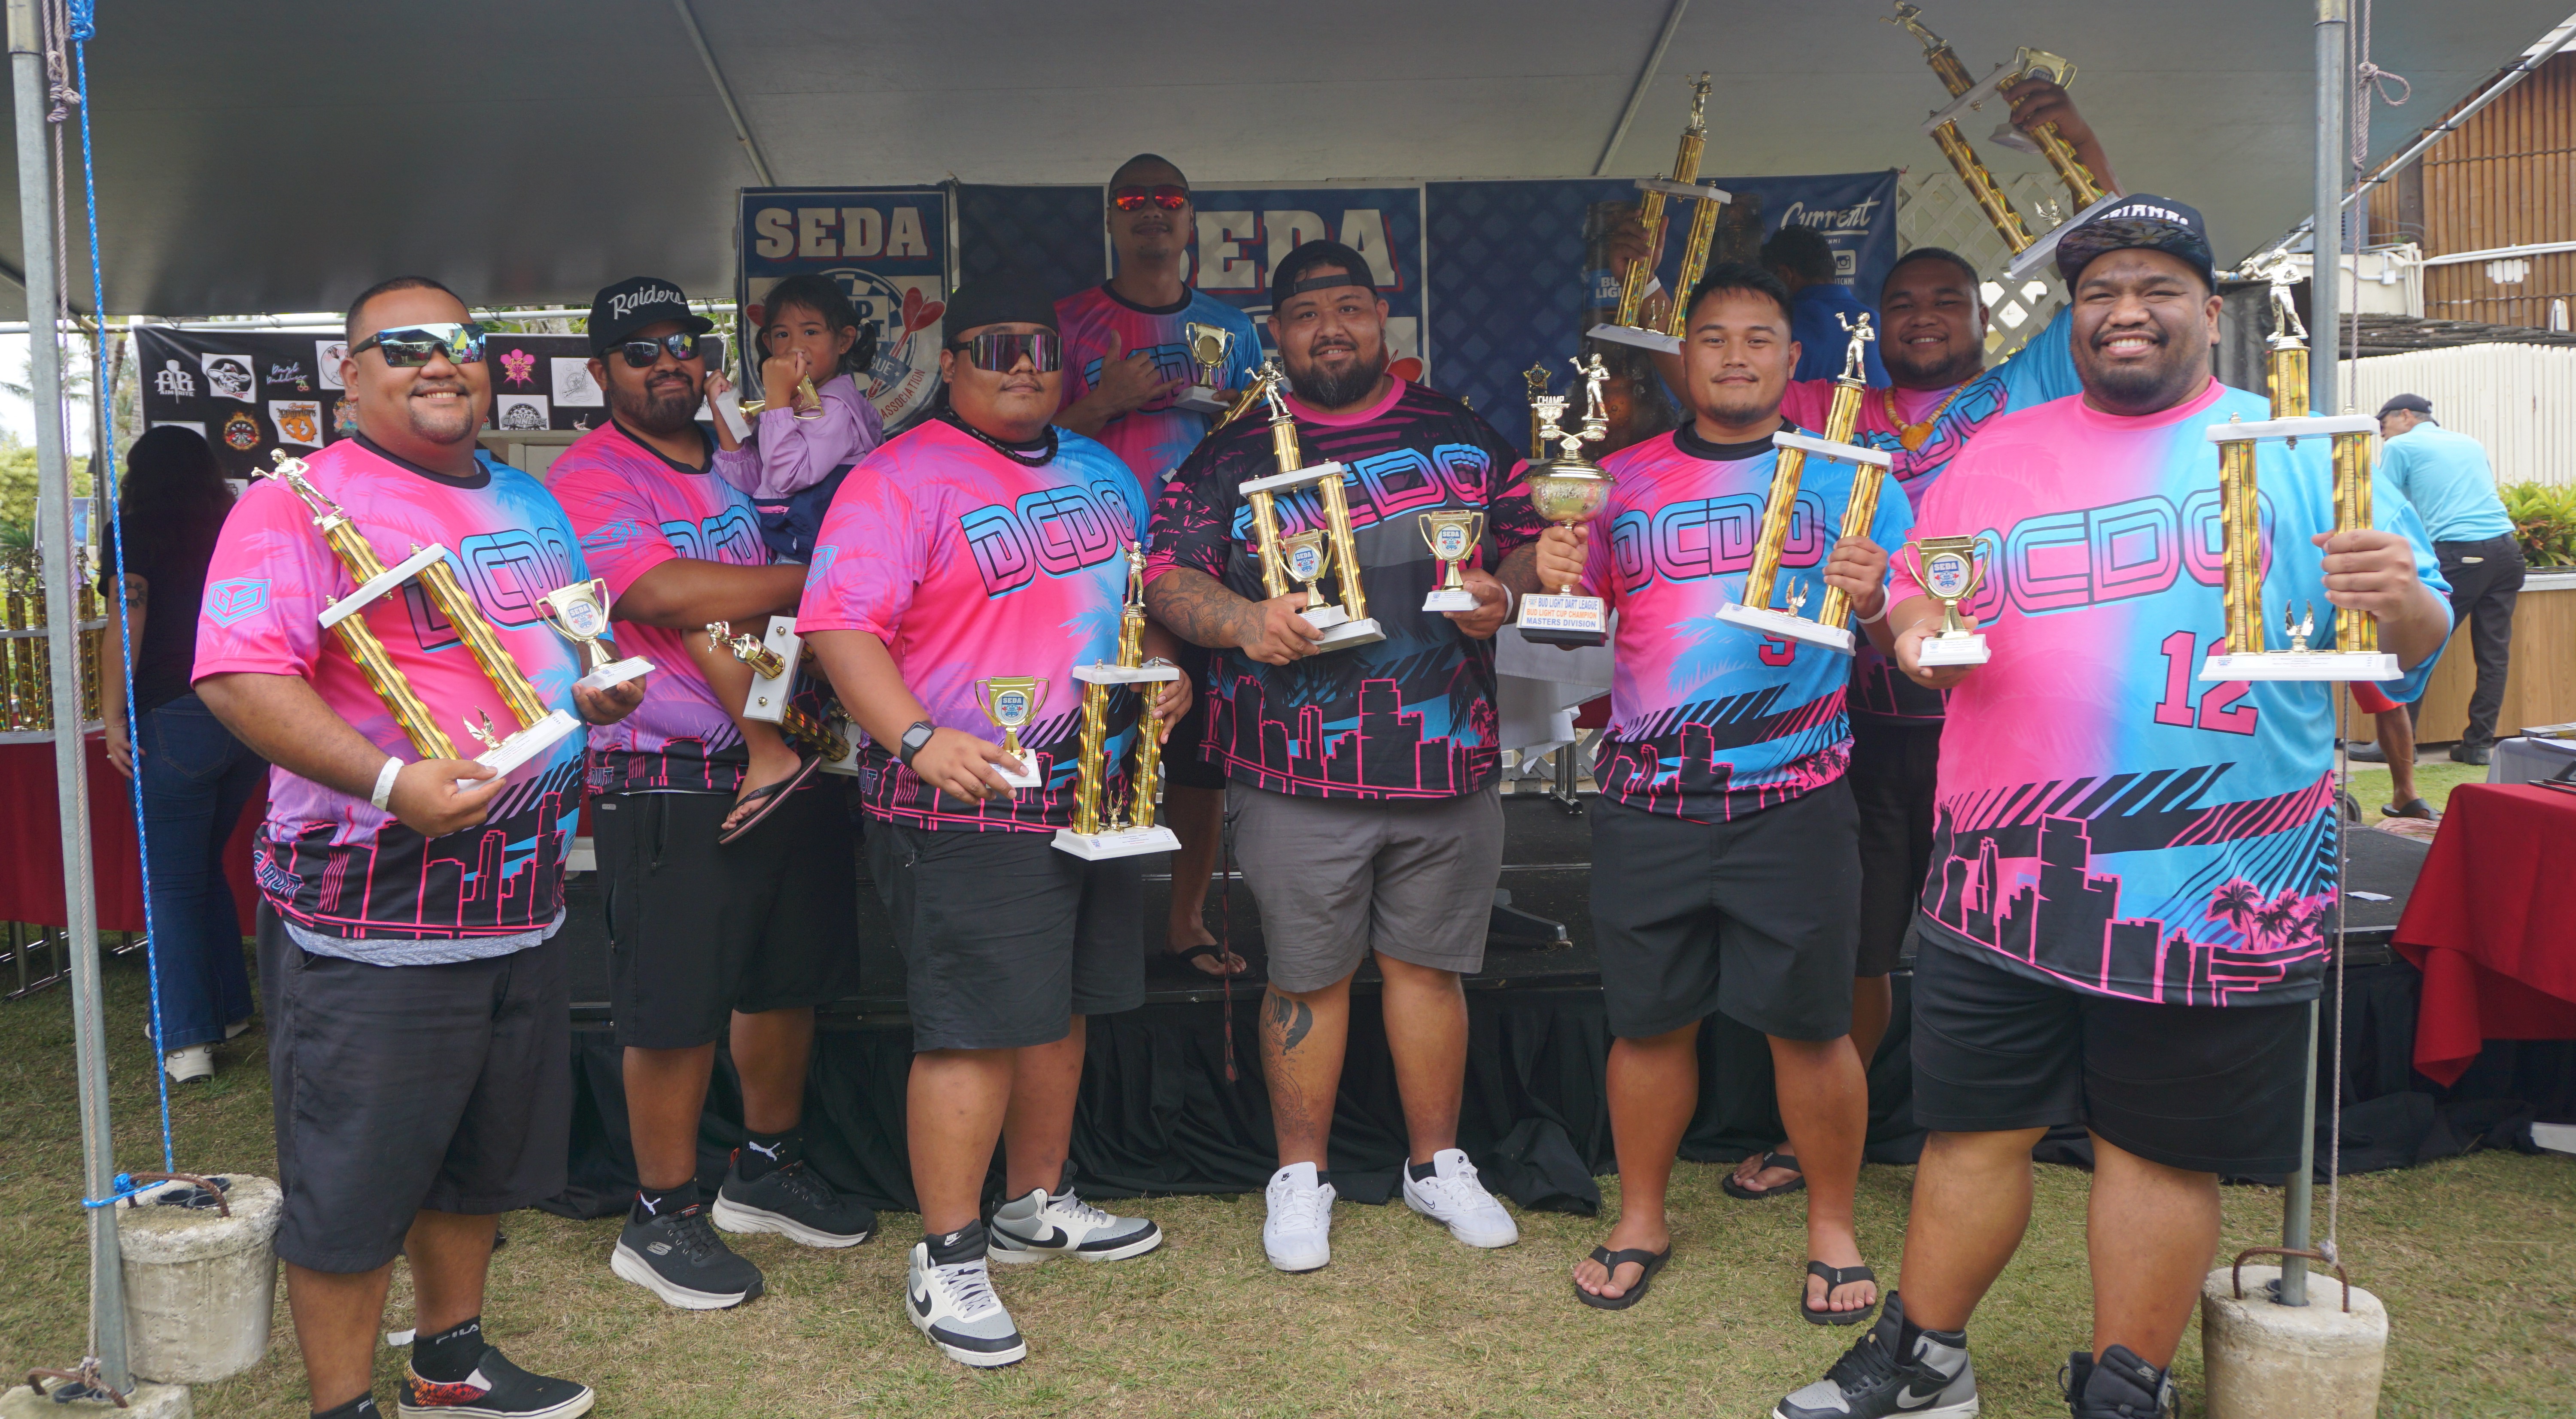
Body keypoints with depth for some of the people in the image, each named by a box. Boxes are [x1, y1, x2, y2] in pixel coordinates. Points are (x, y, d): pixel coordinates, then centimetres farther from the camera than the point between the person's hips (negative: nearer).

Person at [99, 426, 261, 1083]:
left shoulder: (139, 535, -2)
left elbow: (127, 627, -10)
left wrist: (112, 718, -9)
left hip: (174, 722, -5)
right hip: (249, 724, 5)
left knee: (172, 882, 3)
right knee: (206, 867, 20)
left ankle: (185, 1037, 1)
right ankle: (228, 1008, 25)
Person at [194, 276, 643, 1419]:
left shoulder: (530, 505, 15)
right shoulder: (301, 502, -11)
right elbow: (237, 675, -22)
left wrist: (596, 689, 6)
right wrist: (390, 780, -30)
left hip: (520, 893, 8)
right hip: (370, 906, -8)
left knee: (484, 1150, 20)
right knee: (355, 1173, 2)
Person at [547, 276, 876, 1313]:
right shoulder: (587, 482, -8)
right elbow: (669, 594, -23)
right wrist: (823, 577, -15)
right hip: (672, 789, -8)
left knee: (787, 978, 17)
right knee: (677, 1011, 0)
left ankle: (768, 1170, 35)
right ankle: (662, 1217, 16)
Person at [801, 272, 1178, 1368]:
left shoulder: (1101, 474, 14)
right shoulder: (901, 481, -11)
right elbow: (840, 625, -20)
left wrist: (1166, 670, 6)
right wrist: (918, 738, -32)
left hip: (1095, 793, 8)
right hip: (966, 806, -8)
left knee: (1063, 1006, 18)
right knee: (975, 1027, -6)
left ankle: (1037, 1206, 36)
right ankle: (947, 1263, 6)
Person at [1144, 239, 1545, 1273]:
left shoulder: (1464, 435, 10)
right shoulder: (1234, 455, 3)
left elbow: (1533, 544, 15)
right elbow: (1168, 576, -1)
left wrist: (1503, 594, -7)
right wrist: (1246, 622, -20)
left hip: (1448, 759, 2)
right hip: (1300, 771, -2)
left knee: (1427, 963, 13)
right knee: (1307, 977, 7)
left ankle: (1436, 1162, 29)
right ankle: (1301, 1174, 25)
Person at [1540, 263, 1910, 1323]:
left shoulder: (1845, 476, 4)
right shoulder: (1622, 481, 9)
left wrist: (1872, 603, -21)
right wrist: (1554, 580, -12)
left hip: (1794, 800, -1)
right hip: (1647, 802, 2)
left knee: (1810, 1027, 3)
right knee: (1648, 1020, 9)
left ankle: (1832, 1227, 23)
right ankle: (1640, 1219, 27)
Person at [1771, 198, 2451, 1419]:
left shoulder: (2302, 454, 4)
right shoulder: (1994, 457, 11)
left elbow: (2415, 642, 2)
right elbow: (1914, 602, 16)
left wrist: (2403, 606, -21)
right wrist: (1915, 629, -7)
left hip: (2217, 890, -2)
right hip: (2009, 877, 2)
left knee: (2162, 1144, 9)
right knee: (1972, 1123, 11)